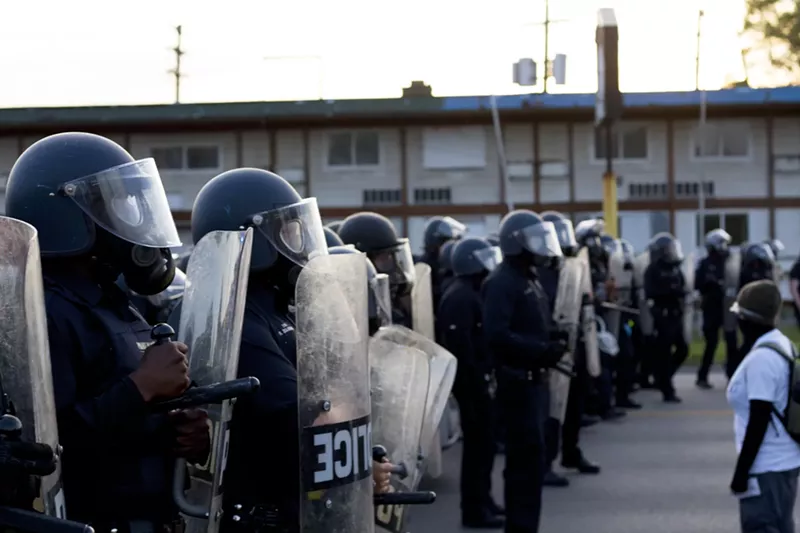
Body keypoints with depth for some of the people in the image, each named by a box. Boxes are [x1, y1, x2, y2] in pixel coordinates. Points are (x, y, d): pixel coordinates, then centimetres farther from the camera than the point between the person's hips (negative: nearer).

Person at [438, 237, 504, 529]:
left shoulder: (469, 293, 16)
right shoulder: (461, 297, -18)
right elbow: (461, 346, -25)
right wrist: (476, 381, -24)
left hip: (475, 378, 11)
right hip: (470, 381, -11)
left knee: (482, 440, 17)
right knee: (479, 441, -6)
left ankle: (482, 500, 27)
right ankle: (474, 509, -2)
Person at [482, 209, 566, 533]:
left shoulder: (529, 280, 18)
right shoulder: (502, 282, -15)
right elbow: (496, 336, -26)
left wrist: (553, 341, 5)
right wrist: (542, 349, -25)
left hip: (534, 379, 10)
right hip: (519, 380, -10)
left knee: (527, 456, 13)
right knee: (528, 457, -10)